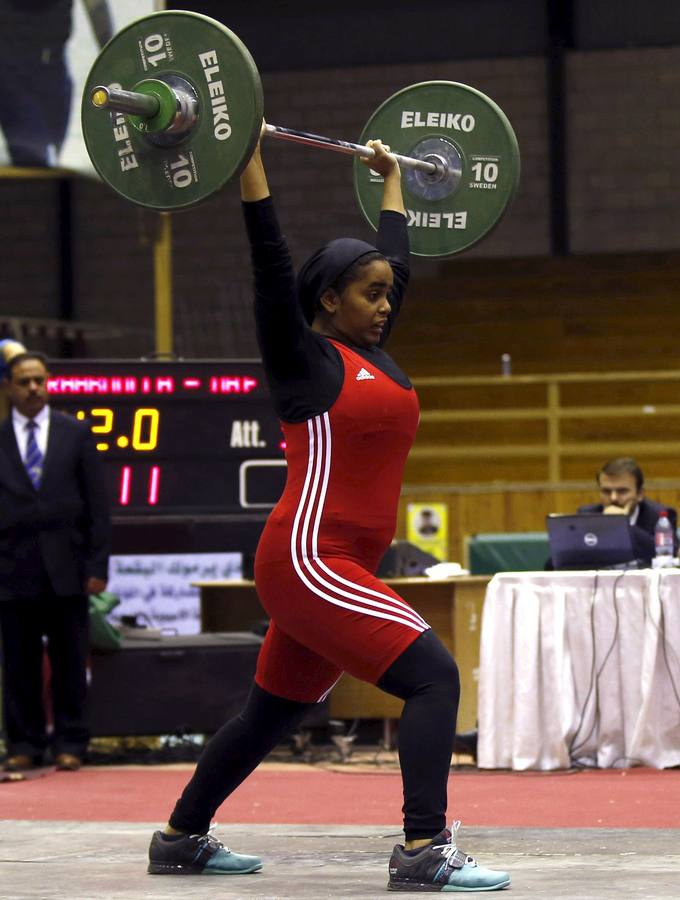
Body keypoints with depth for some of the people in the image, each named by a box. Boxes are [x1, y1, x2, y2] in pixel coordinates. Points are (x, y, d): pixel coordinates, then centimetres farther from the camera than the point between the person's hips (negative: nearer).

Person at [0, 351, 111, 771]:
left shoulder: (76, 433, 7)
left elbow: (98, 504, 5)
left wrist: (97, 564, -2)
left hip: (66, 569, 0)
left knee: (70, 662, 3)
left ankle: (70, 744, 9)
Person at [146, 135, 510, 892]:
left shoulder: (372, 355, 15)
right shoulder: (305, 357, -6)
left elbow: (395, 255, 28)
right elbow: (269, 257, -12)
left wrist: (392, 179, 37)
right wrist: (248, 153, -12)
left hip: (344, 569, 9)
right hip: (306, 563, -9)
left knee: (271, 717, 18)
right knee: (434, 677, -19)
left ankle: (181, 839, 30)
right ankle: (424, 852, -22)